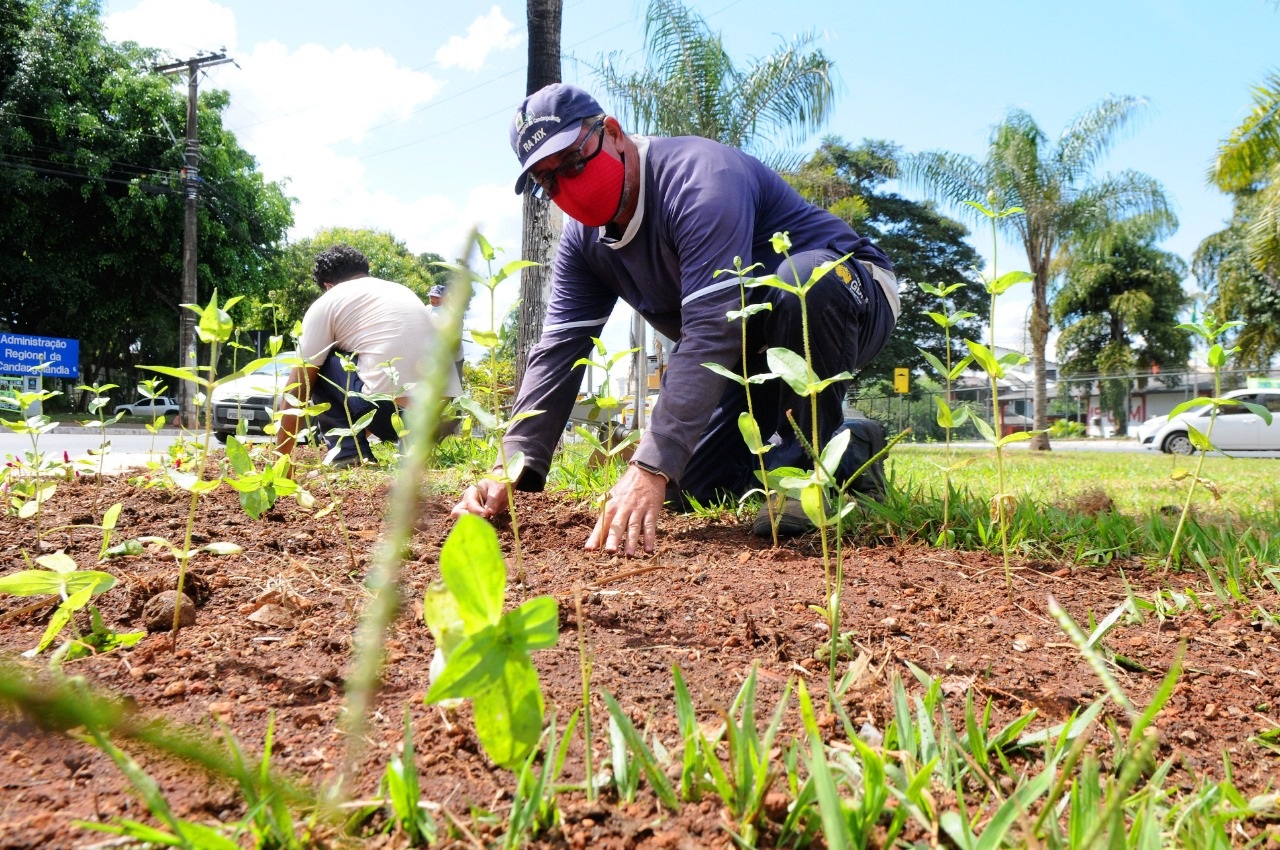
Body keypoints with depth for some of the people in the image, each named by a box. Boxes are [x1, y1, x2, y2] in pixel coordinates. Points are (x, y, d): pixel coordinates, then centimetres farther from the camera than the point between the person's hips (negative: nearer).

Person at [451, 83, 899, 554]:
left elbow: (710, 332, -39)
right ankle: (855, 448, 17)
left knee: (801, 283, -42)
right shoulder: (584, 239, -3)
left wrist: (650, 468, -45)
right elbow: (558, 351, -7)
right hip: (755, 352, 8)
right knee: (687, 485, 1)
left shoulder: (698, 177, -30)